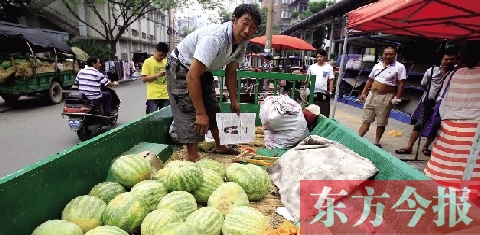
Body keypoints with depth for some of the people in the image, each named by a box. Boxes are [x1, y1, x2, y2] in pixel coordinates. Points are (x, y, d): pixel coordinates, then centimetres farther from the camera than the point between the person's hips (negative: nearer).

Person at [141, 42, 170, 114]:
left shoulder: (167, 62, 9)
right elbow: (144, 79, -7)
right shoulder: (148, 62, -2)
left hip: (165, 96, 4)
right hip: (153, 96, -3)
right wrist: (157, 75, -17)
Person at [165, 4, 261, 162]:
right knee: (190, 113, -13)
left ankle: (219, 146, 32)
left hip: (203, 71, 8)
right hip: (181, 69, -8)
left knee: (214, 110, 14)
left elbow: (231, 72, 2)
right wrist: (201, 113, -36)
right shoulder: (215, 38, -37)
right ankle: (193, 158, 0)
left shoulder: (242, 43, -11)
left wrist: (234, 101, 1)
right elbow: (192, 77, -39)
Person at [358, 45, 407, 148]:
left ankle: (377, 142, 17)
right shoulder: (377, 65, 11)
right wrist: (363, 93, 12)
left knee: (381, 122, 5)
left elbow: (401, 84, -8)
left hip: (385, 97, -4)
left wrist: (397, 98, -14)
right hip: (372, 95, 5)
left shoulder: (399, 67, -4)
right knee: (366, 119, 7)